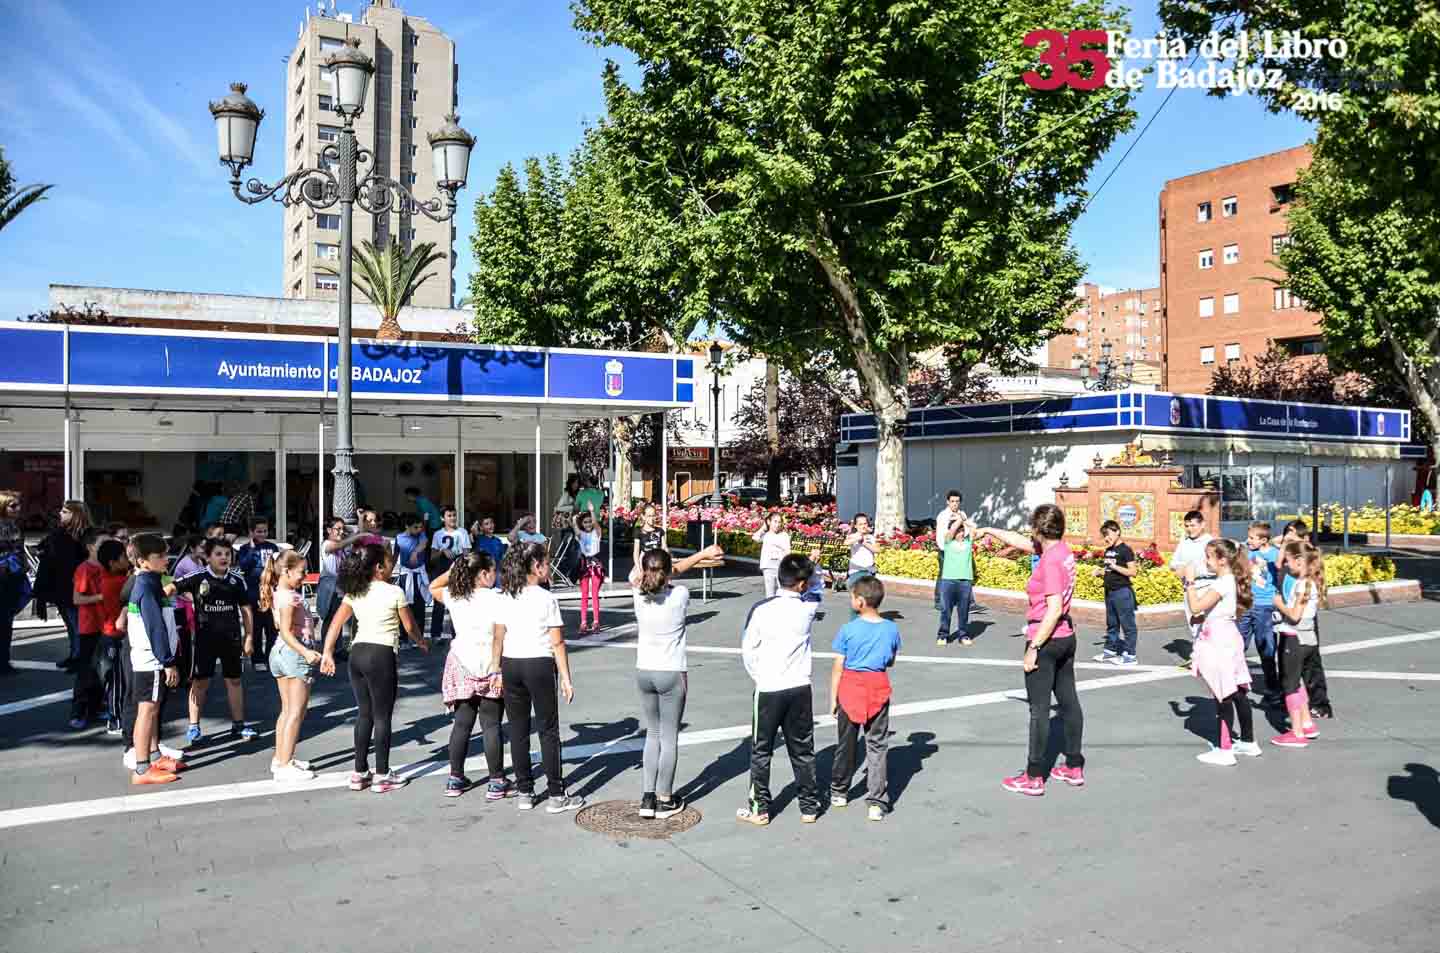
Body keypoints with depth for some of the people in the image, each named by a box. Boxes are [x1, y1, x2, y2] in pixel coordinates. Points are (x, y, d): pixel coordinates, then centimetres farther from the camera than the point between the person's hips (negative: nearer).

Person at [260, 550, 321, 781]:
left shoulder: (279, 594, 10)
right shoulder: (289, 597, -18)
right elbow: (286, 632, -23)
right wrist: (306, 653, -30)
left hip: (280, 651, 10)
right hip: (294, 652, -10)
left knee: (287, 710, 17)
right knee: (296, 712, -4)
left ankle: (280, 759, 23)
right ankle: (285, 766, -2)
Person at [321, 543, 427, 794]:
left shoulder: (353, 592, 9)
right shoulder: (394, 592, -7)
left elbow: (335, 624, 6)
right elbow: (409, 626, 2)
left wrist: (327, 654, 8)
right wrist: (422, 642, 20)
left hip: (357, 654, 6)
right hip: (381, 655, -6)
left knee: (364, 714, 16)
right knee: (382, 716, 3)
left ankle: (359, 773, 21)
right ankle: (382, 775, 9)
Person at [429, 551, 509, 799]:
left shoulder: (454, 597, 2)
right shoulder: (497, 600, -13)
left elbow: (433, 588, 23)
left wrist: (452, 569, 13)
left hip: (461, 667, 4)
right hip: (489, 669, -4)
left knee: (462, 724, 13)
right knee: (491, 726, 2)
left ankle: (455, 779, 19)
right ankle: (496, 782, 8)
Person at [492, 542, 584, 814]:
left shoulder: (506, 598, 2)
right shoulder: (547, 599, -9)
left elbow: (498, 639, 3)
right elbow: (557, 644, -9)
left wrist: (496, 669, 12)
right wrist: (565, 678, -5)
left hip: (510, 665, 4)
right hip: (539, 665, -4)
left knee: (518, 730, 12)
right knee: (548, 731, 5)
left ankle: (524, 793, 18)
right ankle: (556, 795, 10)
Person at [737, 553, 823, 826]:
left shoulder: (761, 608, -13)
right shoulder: (808, 608, -6)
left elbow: (748, 649, -5)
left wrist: (758, 678, 8)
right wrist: (812, 565, 16)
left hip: (768, 690, -2)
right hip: (800, 689, 2)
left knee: (761, 751, 11)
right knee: (802, 750, 15)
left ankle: (759, 809, 16)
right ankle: (809, 806, 23)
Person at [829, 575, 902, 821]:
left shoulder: (848, 629, -11)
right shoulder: (892, 629, -4)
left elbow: (838, 667, -7)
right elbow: (890, 662, 9)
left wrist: (833, 698, 1)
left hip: (850, 688, -1)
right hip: (878, 689, 1)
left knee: (846, 744, 14)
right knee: (877, 747, 7)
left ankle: (839, 792, 30)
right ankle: (877, 803, 4)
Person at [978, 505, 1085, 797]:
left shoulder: (1051, 561, -21)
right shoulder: (1062, 550, 4)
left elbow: (1054, 609, -25)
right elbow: (1022, 542, 21)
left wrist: (1033, 648, -21)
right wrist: (990, 531, 29)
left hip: (1046, 640, -9)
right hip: (1066, 636, 9)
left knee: (1039, 709, -1)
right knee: (1068, 701, 15)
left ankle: (1033, 777, 6)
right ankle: (1074, 768, 26)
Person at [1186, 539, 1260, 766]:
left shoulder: (1223, 583, -18)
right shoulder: (1229, 580, 12)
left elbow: (1195, 607, -23)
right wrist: (1203, 616, 5)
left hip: (1219, 642, -10)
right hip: (1227, 639, 10)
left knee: (1224, 696, -5)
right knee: (1237, 693, 16)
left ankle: (1224, 750, -1)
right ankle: (1248, 742, 25)